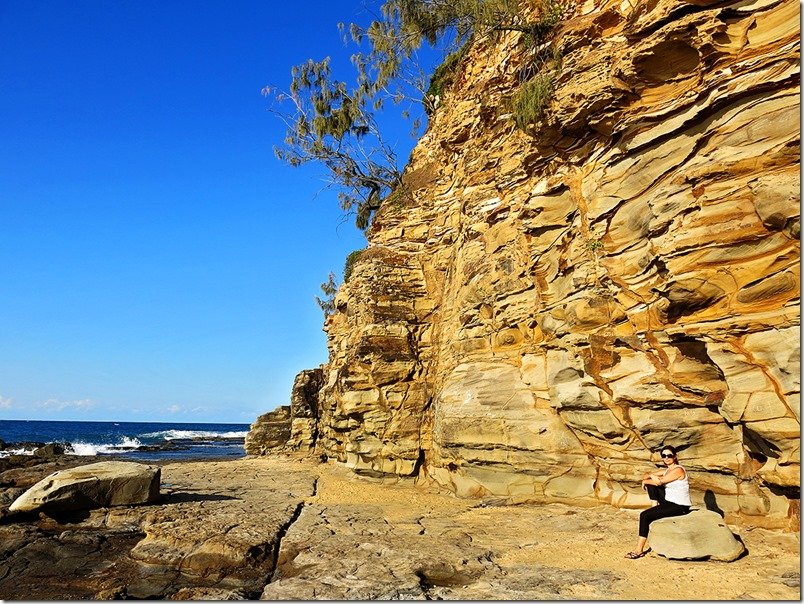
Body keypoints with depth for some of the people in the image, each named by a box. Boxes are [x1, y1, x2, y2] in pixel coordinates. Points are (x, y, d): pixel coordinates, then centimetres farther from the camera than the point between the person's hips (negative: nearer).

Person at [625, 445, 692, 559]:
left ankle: (639, 550, -10)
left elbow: (659, 482, -26)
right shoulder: (667, 470, 10)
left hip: (680, 507, -9)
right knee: (650, 484, 1)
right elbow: (646, 475, 11)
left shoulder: (678, 470, -18)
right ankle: (656, 506, 4)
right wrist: (647, 477, -14)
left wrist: (645, 481, -9)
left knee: (645, 516, -16)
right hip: (669, 502, 9)